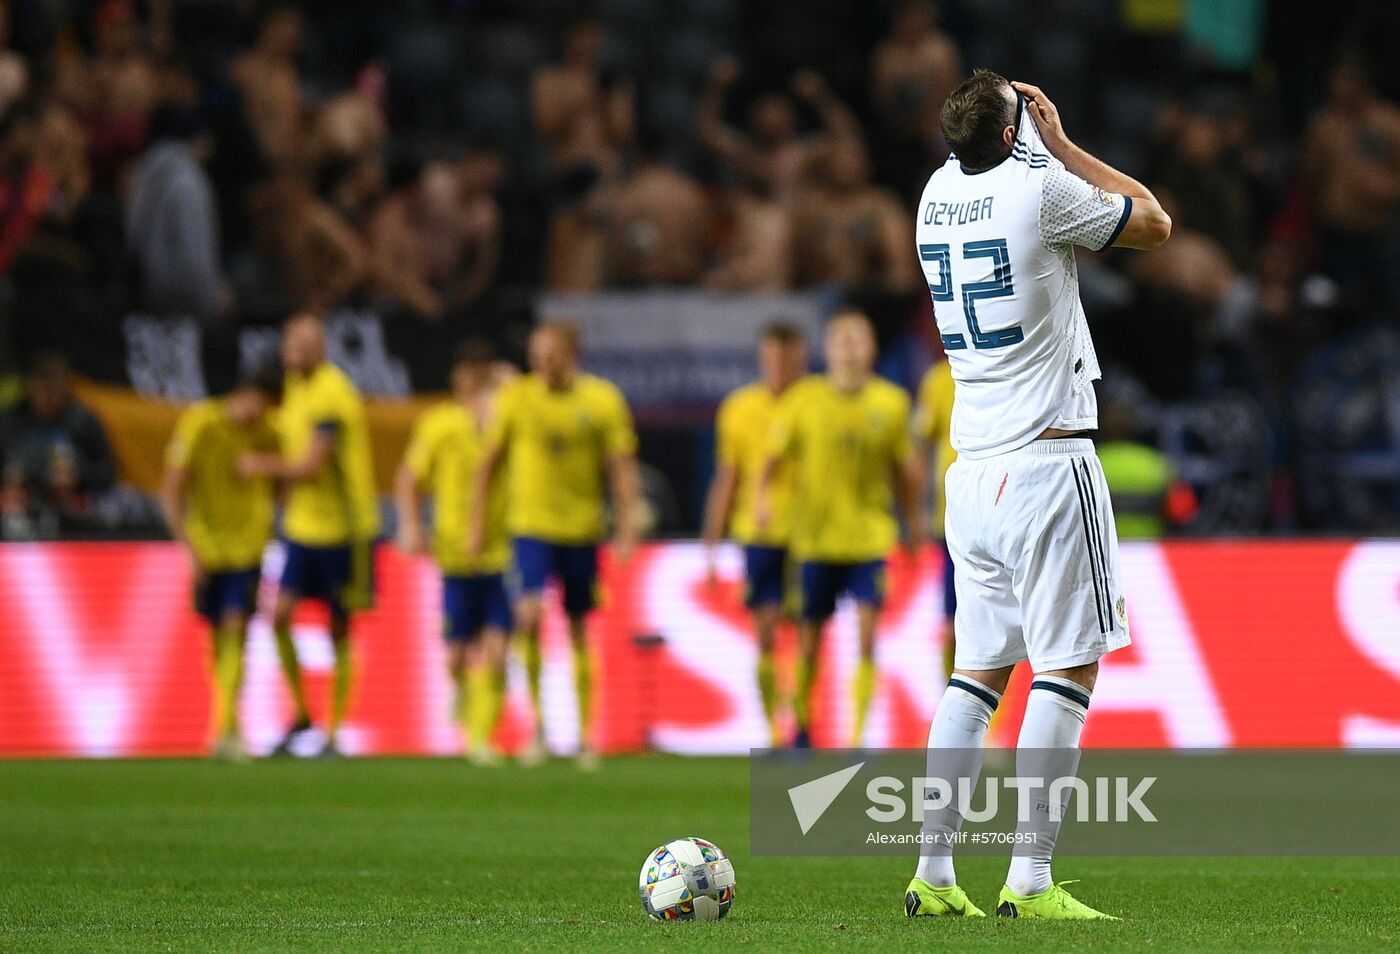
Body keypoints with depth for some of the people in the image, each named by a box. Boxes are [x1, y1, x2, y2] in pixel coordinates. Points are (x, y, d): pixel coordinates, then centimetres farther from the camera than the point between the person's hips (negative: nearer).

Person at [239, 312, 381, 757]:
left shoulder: (332, 395, -19)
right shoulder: (296, 386, 9)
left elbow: (309, 466, -20)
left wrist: (263, 465, -5)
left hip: (343, 528, -7)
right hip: (303, 523, 7)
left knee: (339, 630, 1)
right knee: (280, 615, -3)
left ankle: (335, 732, 8)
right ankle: (300, 713, 12)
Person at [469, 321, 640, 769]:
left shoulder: (602, 400, -3)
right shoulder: (516, 398, -2)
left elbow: (621, 468, 1)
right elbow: (489, 463, 6)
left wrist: (626, 530, -5)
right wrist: (477, 526, 6)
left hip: (582, 529, 1)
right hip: (530, 525, -1)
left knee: (578, 628, 9)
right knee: (530, 614, -20)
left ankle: (585, 736, 19)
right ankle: (536, 722, -7)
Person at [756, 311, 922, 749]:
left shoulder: (890, 402, 2)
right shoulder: (804, 399, -1)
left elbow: (906, 467, 13)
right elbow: (773, 455, 4)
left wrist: (914, 521, 16)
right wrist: (763, 496, -12)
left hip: (870, 537, 0)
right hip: (816, 537, 0)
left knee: (866, 634, -13)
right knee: (809, 642, 5)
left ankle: (858, 737, -11)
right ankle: (802, 726, 27)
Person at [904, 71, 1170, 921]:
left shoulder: (940, 194, 9)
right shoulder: (1040, 190, -11)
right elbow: (1155, 223, 5)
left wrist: (1048, 147, 21)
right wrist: (1061, 143, 8)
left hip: (973, 466, 7)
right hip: (1047, 460, -7)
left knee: (981, 667, 12)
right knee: (1068, 665, -4)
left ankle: (935, 873, 8)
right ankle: (1031, 881, -10)